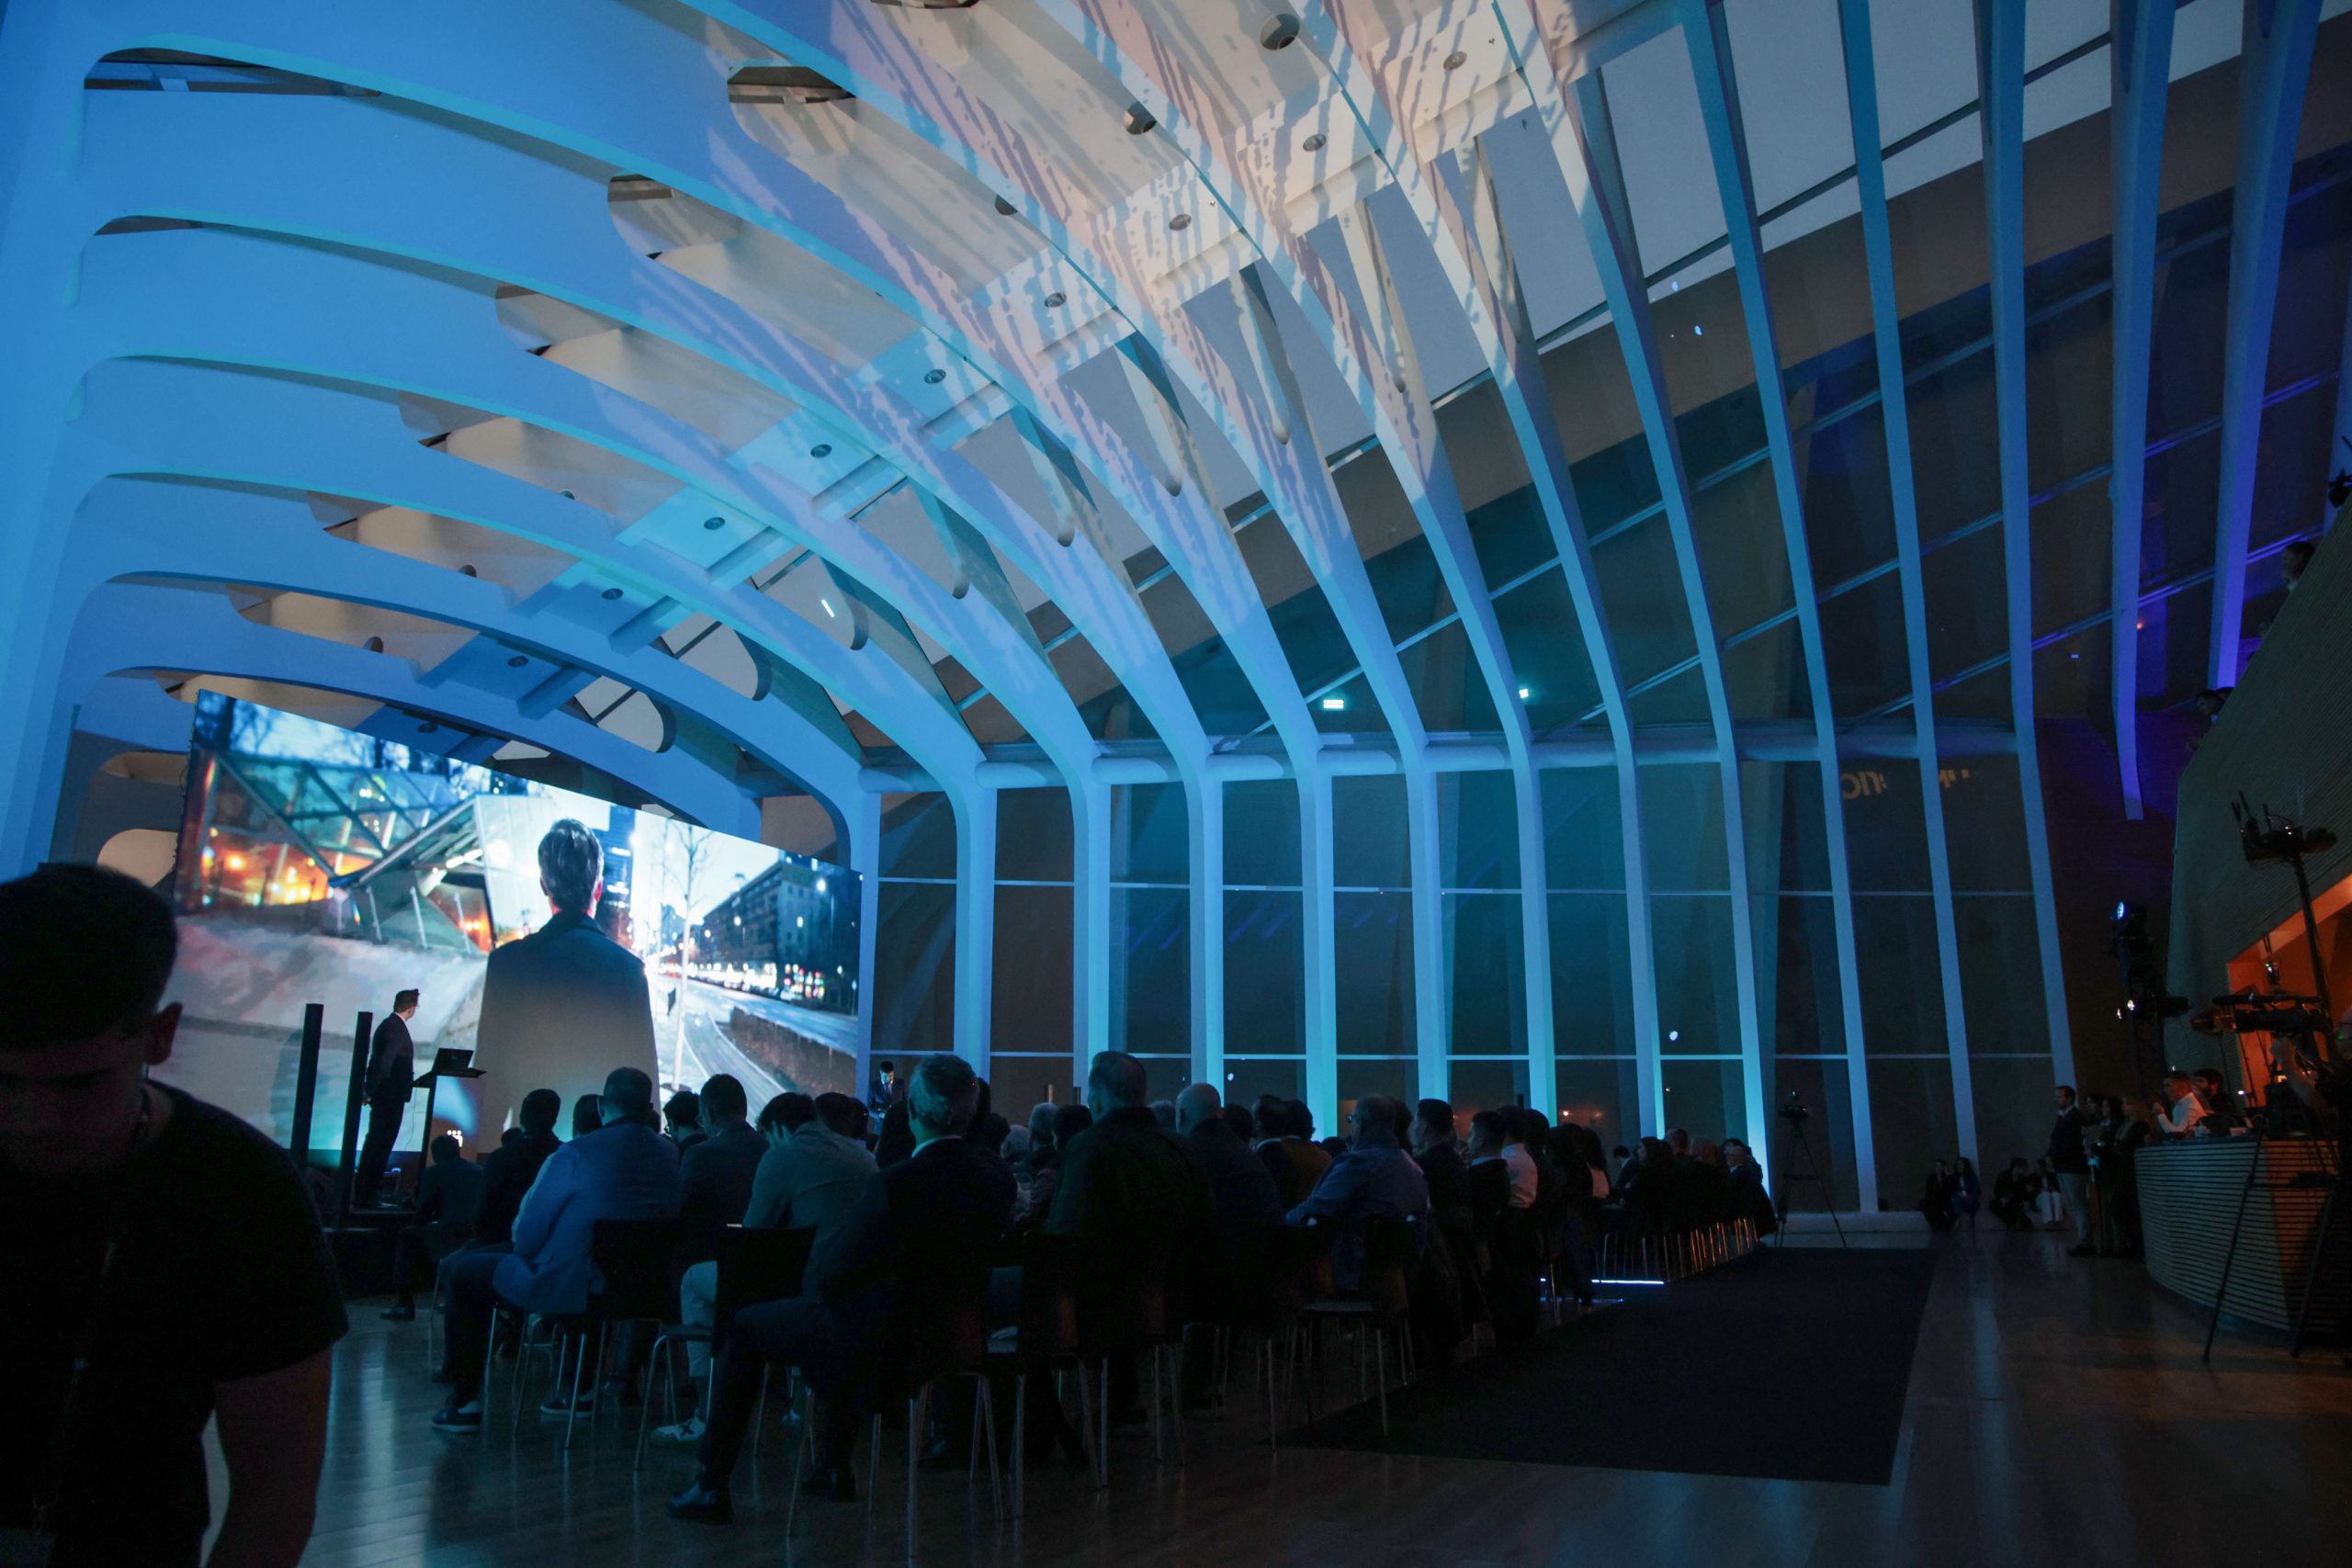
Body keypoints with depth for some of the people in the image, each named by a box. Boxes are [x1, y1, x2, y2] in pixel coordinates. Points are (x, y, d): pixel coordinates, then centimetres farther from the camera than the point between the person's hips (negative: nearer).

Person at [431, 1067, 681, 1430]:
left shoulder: (575, 1154, -16)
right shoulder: (670, 1154, -1)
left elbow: (526, 1234, -10)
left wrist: (527, 1254, 15)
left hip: (565, 1290, -6)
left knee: (464, 1273, 16)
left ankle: (465, 1401, 16)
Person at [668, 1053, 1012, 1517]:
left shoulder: (895, 1184, -28)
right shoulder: (997, 1178, -8)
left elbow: (830, 1277, -19)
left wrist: (823, 1246, 4)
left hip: (878, 1344, -7)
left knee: (746, 1327, 16)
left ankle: (712, 1484, 20)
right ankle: (834, 1469, 42)